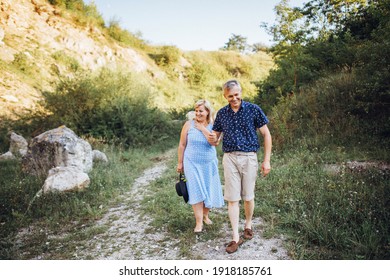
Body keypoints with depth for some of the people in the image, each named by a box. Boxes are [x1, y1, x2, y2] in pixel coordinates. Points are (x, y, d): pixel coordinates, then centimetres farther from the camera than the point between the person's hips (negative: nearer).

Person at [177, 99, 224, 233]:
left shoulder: (213, 125, -2)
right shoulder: (189, 124, -5)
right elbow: (182, 145, 0)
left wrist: (202, 128, -18)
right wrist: (180, 162, 2)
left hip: (209, 164, 2)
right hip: (192, 163, -2)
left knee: (209, 191, 11)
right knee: (197, 192, -5)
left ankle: (205, 215, 33)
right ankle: (199, 222, 3)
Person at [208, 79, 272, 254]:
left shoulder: (253, 109, -3)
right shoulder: (222, 113, 6)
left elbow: (266, 135, 0)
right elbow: (215, 139, 13)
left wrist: (267, 160, -5)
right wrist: (212, 139, -13)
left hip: (249, 157, -2)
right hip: (229, 158, 2)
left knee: (248, 196, 10)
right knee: (232, 198, 2)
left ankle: (248, 225, 36)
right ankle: (236, 237, 11)